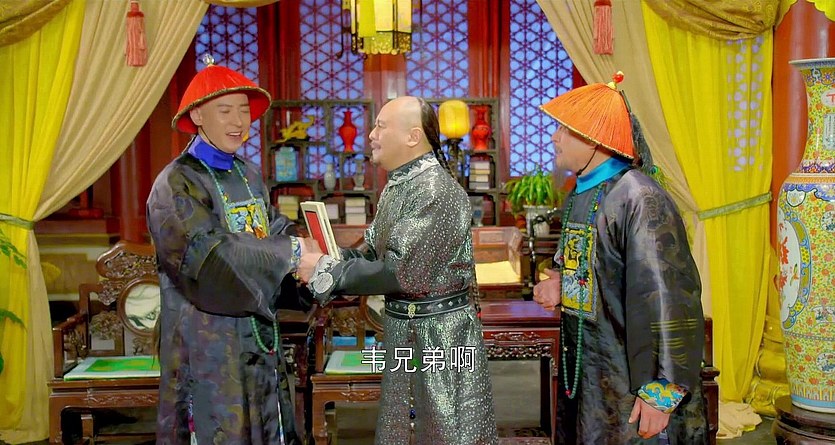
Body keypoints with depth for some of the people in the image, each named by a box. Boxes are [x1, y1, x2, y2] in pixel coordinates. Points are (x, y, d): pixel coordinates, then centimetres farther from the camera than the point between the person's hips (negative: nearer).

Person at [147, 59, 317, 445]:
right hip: (207, 344, -7)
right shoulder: (176, 184, -12)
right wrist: (292, 253, -24)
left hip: (260, 339, 7)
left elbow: (276, 231, 3)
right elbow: (210, 254, -24)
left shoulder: (249, 177, 12)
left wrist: (307, 249, -18)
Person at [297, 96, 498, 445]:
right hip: (403, 328, 9)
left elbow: (401, 272, -26)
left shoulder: (436, 191, -21)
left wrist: (326, 272, -22)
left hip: (438, 331, -9)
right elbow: (374, 251, 11)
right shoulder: (398, 183, 8)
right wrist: (326, 261, -6)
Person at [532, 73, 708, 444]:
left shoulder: (640, 201, -20)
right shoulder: (579, 195, 7)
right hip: (581, 372, 8)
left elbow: (668, 300, -23)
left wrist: (661, 394, -22)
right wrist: (562, 284, 0)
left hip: (627, 384, -8)